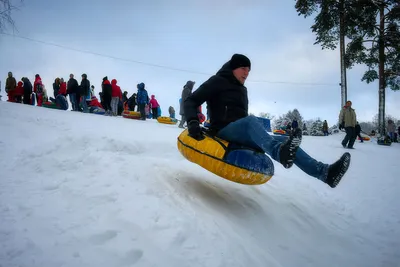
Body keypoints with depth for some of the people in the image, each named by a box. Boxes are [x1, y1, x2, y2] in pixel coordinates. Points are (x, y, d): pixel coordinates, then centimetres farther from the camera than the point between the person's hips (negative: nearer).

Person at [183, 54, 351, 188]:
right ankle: (279, 151, -68)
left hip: (242, 136, 8)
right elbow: (190, 101, -8)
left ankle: (324, 172, -25)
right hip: (224, 131, -7)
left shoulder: (242, 90, 24)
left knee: (284, 140, -12)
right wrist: (192, 122, -26)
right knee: (252, 120, -38)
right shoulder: (218, 82, 2)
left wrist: (259, 133, 21)